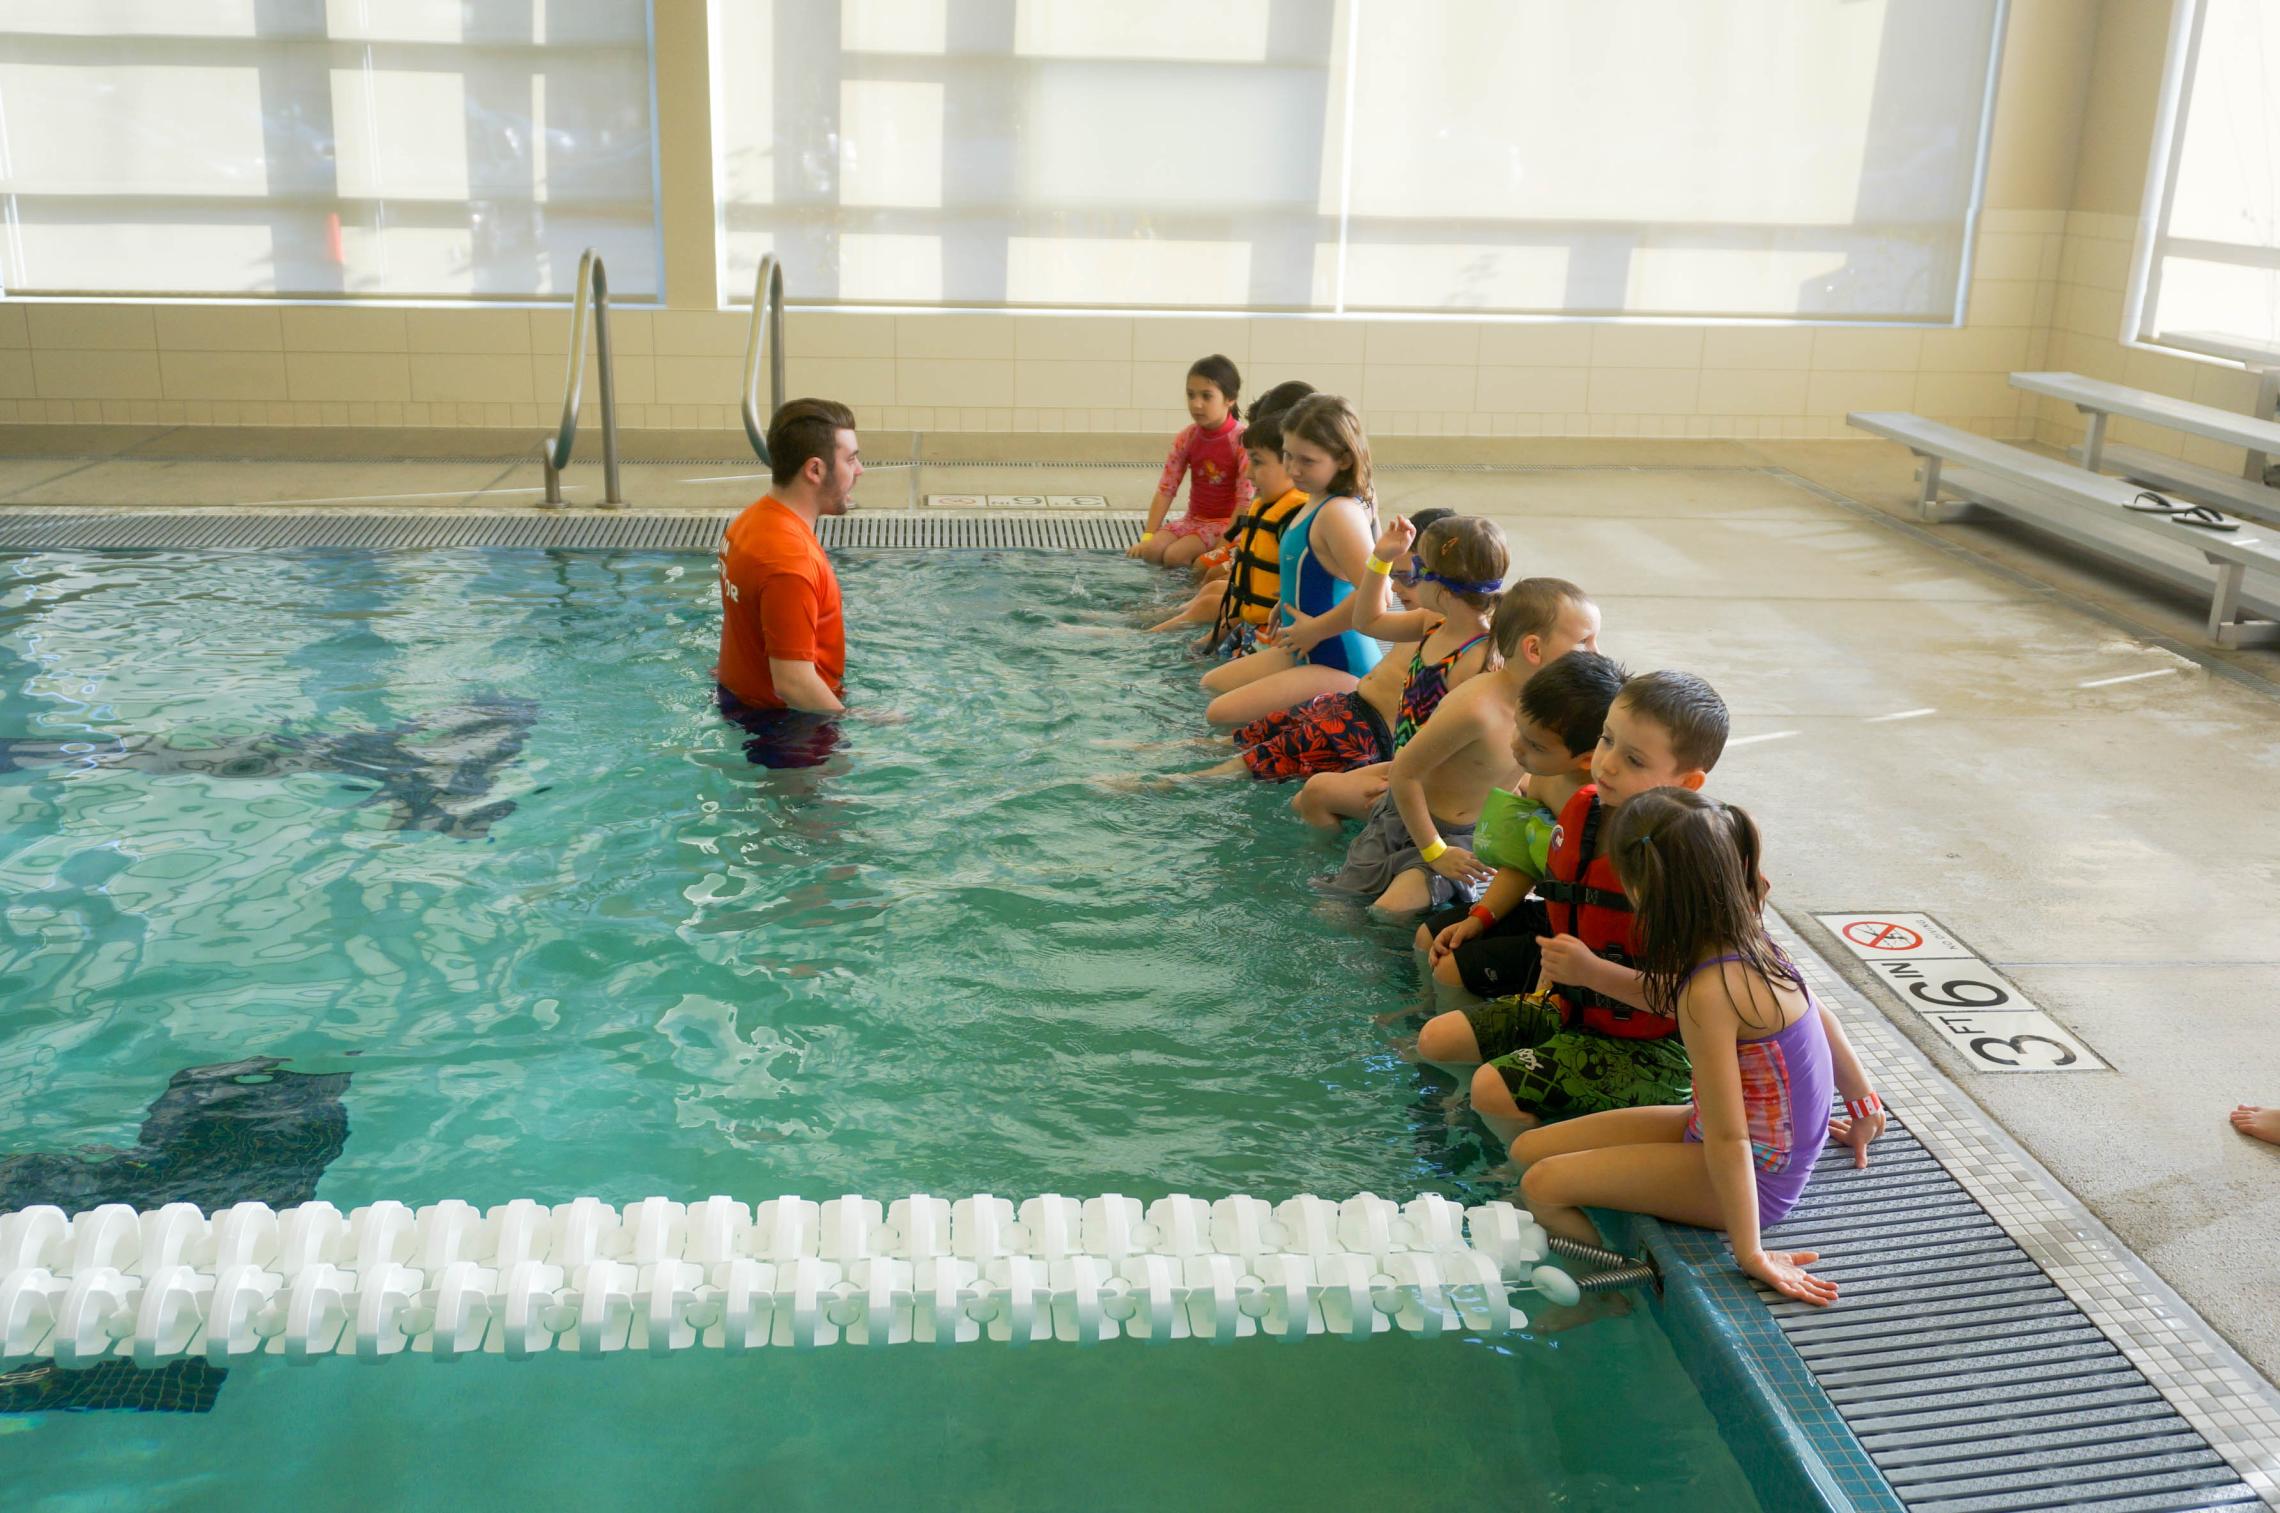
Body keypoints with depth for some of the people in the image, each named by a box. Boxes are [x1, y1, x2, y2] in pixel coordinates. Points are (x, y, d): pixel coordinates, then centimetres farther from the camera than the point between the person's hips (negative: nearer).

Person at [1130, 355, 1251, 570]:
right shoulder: (1186, 439, -2)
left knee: (1175, 556, -25)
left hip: (1227, 522, -6)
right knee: (1151, 551, -16)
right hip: (1194, 519, 6)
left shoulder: (1242, 440, -18)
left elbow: (1245, 499, -19)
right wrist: (1147, 536, -11)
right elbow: (1166, 489, -3)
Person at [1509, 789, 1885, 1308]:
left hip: (1756, 1178, -9)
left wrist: (1750, 1253, -21)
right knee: (1530, 1149, 5)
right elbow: (1820, 1017, 10)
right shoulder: (1744, 939, -5)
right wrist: (1863, 1103, 24)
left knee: (1543, 1186, -14)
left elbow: (1728, 1140, -27)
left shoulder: (1710, 993, -31)